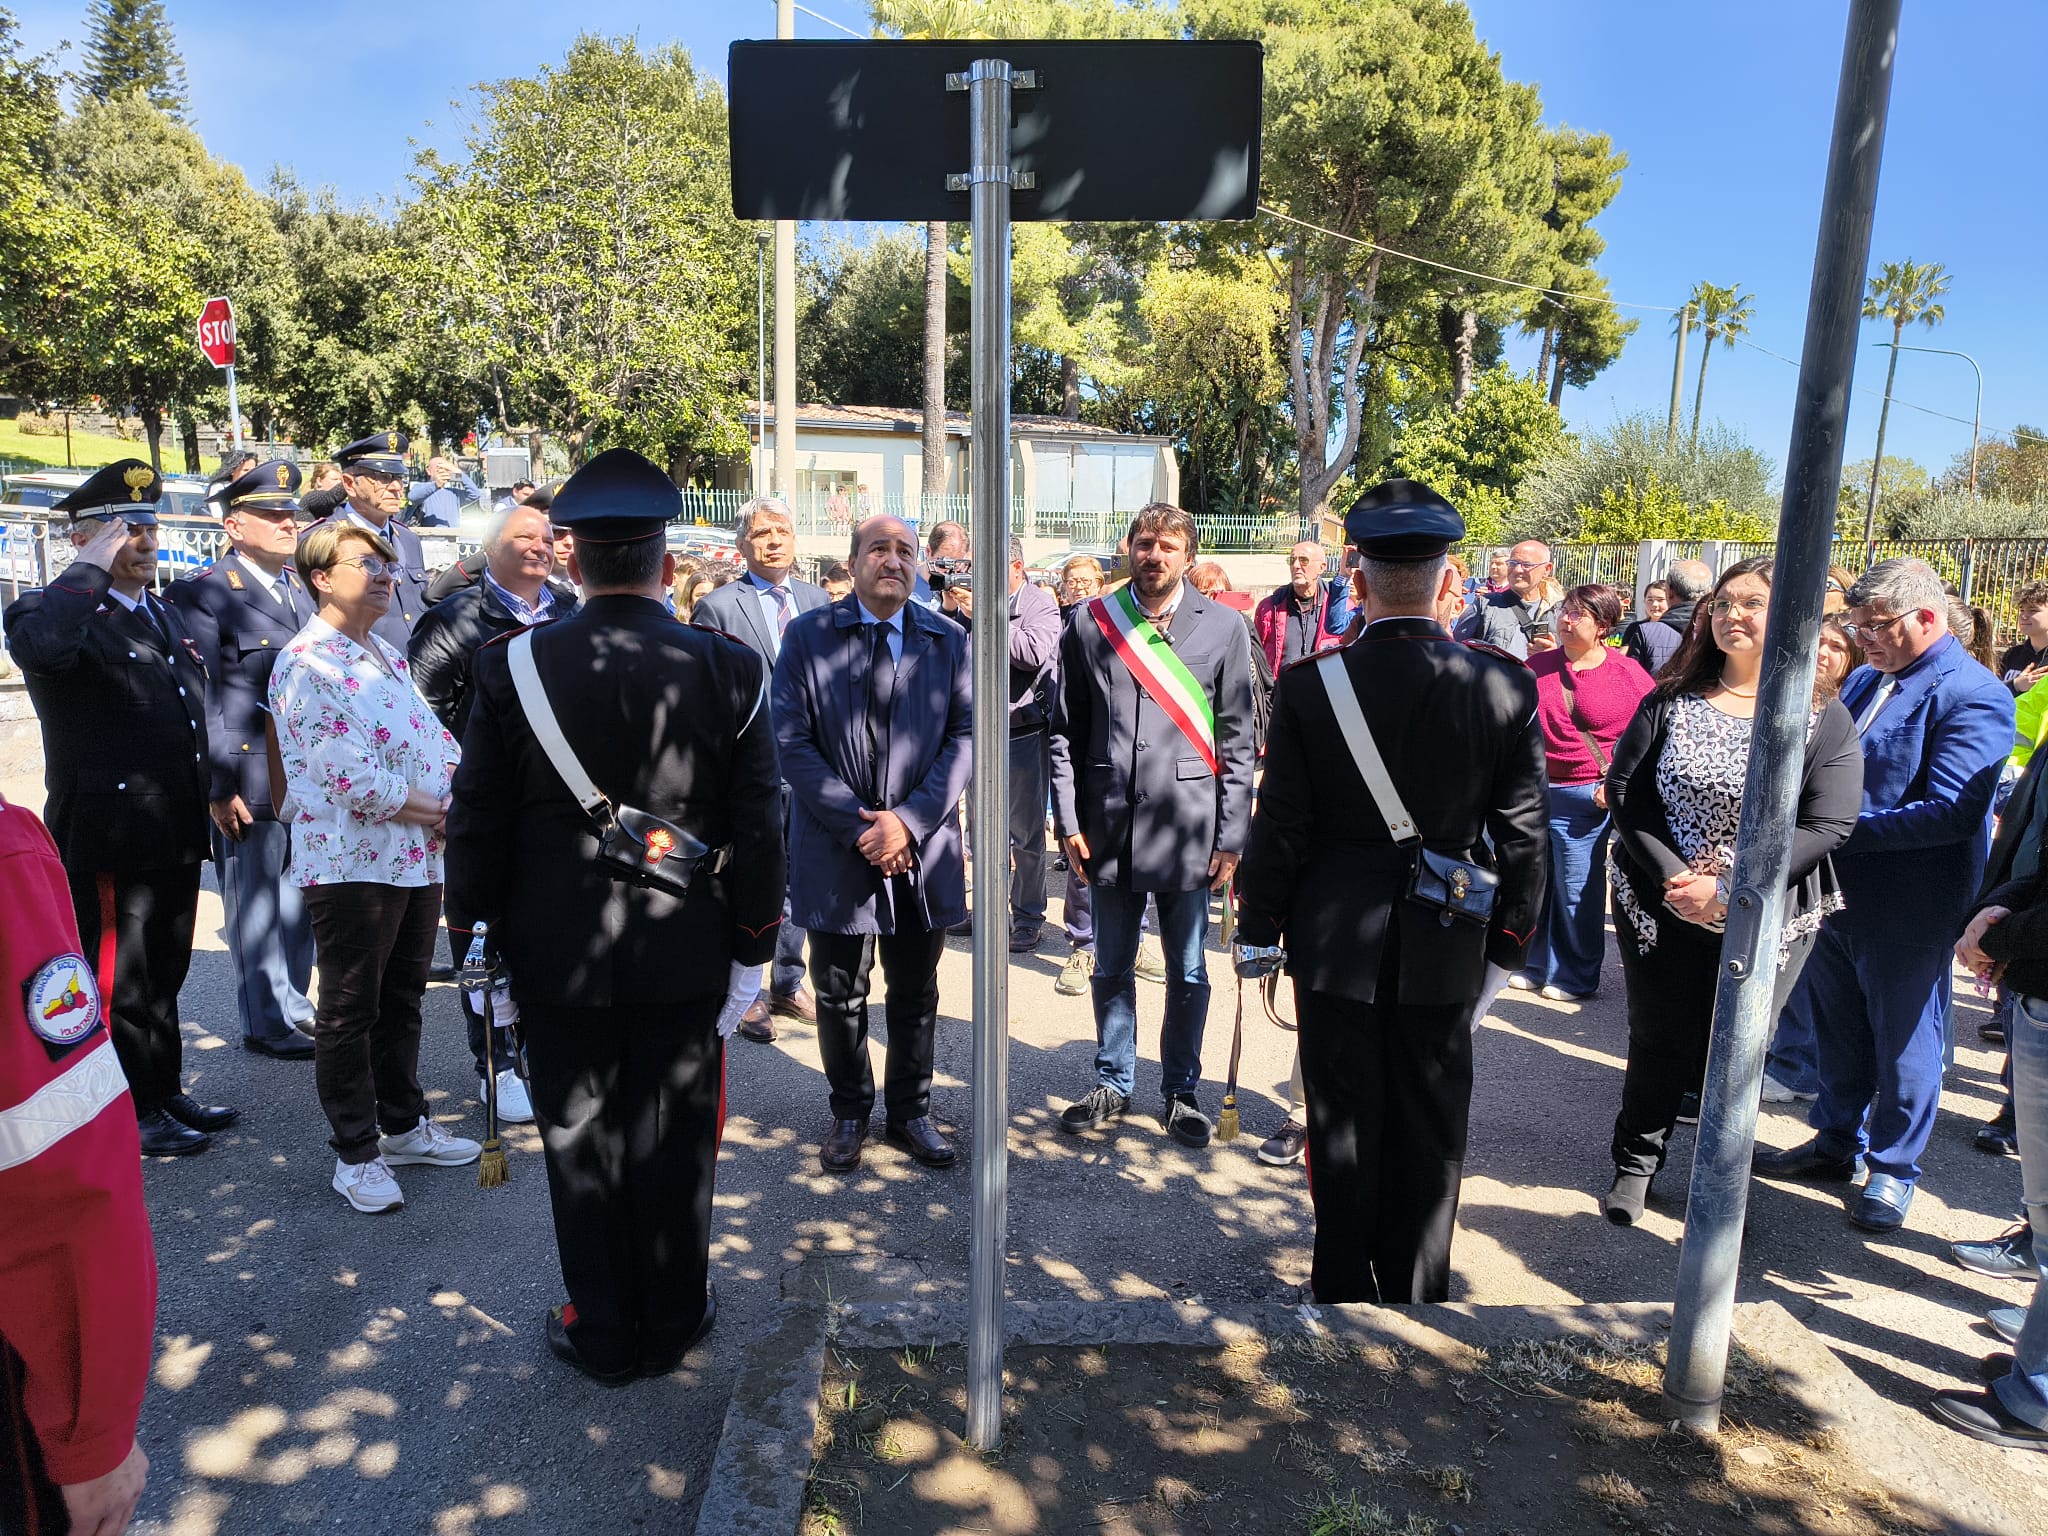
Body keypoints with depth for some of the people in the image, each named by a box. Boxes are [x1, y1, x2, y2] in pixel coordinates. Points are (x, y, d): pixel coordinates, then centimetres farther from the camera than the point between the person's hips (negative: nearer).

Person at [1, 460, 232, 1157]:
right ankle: (131, 1115, 21)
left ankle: (166, 1093, 33)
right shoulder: (56, 611, -12)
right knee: (117, 981, 7)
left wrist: (208, 797, 20)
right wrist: (91, 570, -26)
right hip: (111, 838, -8)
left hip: (177, 835, 8)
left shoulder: (165, 614, 14)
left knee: (164, 974, 19)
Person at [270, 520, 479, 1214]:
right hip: (352, 863, -8)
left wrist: (456, 787, -6)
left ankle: (404, 1125, 33)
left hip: (418, 858, 8)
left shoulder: (389, 655, 14)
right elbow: (351, 778, -21)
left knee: (402, 1001, 19)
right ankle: (356, 1155, 19)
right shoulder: (306, 663, -14)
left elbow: (432, 734, 14)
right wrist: (434, 809, -12)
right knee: (349, 1013, 6)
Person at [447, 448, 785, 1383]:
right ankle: (672, 1323, 32)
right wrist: (751, 947, 4)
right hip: (685, 956, 1)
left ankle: (603, 1333, 30)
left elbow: (476, 827, -3)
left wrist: (482, 938, 8)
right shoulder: (729, 670, -9)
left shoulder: (510, 668, -8)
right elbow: (758, 829, -5)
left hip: (559, 958, 0)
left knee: (582, 1143, 15)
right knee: (674, 1142, 15)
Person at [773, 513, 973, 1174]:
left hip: (923, 851, 2)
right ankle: (850, 1114, 33)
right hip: (836, 849, -1)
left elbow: (967, 737, -3)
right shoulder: (808, 636, -1)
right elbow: (792, 742, -7)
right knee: (840, 996, 12)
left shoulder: (949, 641, 3)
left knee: (916, 995, 14)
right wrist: (858, 825, -14)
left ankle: (910, 1113, 33)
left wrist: (909, 820, -15)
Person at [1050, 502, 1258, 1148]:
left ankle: (1181, 1091, 28)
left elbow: (1237, 741, 1)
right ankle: (1113, 1084, 32)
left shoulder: (1223, 627, 1)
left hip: (1188, 829, -1)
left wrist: (1230, 836, -3)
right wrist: (1069, 821, -1)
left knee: (1187, 973, 10)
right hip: (1109, 828, 1)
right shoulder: (1090, 623, 3)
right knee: (1112, 968, 14)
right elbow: (1066, 733, 5)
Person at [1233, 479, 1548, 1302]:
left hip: (1335, 944, -1)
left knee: (1344, 1127, 14)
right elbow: (1523, 834, -3)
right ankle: (1418, 1290, 31)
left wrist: (1258, 933, 4)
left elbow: (1280, 827, -8)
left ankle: (1344, 1286, 29)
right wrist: (1503, 946, 9)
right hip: (1443, 951, 1)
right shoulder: (1506, 686, -8)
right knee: (1430, 1133, 16)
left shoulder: (1307, 686, -13)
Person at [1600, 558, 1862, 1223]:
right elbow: (1624, 790, -4)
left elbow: (1827, 825, -12)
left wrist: (1728, 892, -20)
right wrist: (1671, 876, -17)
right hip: (1663, 908, 1)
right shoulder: (1671, 701, 0)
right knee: (1660, 1043, 10)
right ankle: (1636, 1164, 30)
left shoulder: (1826, 719, -5)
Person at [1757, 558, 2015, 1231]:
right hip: (1834, 891, 7)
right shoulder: (1864, 679, 8)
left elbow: (1951, 812, -24)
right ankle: (1836, 1141, 38)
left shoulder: (1975, 697, -16)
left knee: (1903, 1040, 10)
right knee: (1837, 1028, 20)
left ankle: (1892, 1169, 27)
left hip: (1907, 910, -7)